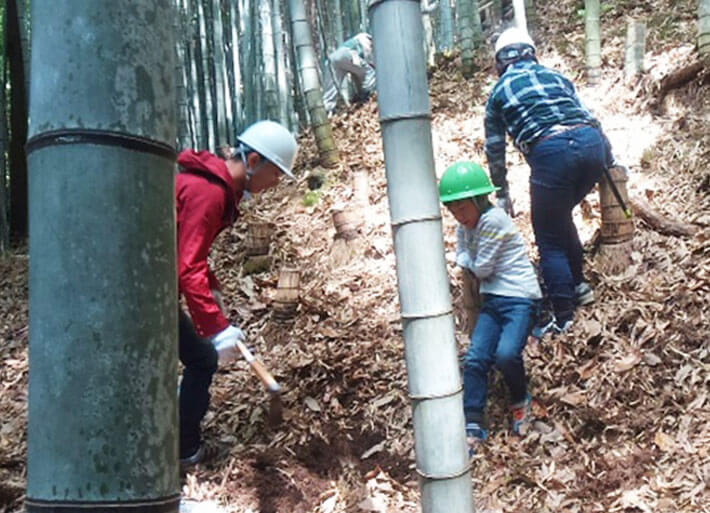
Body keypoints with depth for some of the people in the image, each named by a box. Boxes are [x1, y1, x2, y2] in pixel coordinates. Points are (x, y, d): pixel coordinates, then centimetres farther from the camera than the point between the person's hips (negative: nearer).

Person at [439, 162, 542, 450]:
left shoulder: (493, 220, -17)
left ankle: (520, 401, 4)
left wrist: (474, 266, 7)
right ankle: (473, 426, -1)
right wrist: (473, 265, -2)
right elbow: (462, 258, 16)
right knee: (474, 359, -7)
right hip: (492, 299, 8)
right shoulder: (464, 228, 9)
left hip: (519, 298, -7)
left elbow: (481, 268, -13)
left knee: (506, 354, -26)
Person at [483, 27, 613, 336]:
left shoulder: (499, 92, 19)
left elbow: (494, 149, 23)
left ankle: (563, 318, 9)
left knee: (550, 240, 7)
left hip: (552, 153, -5)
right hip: (593, 141, 5)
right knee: (561, 216, 29)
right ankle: (578, 285, 33)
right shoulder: (556, 76, 27)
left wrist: (502, 193, 34)